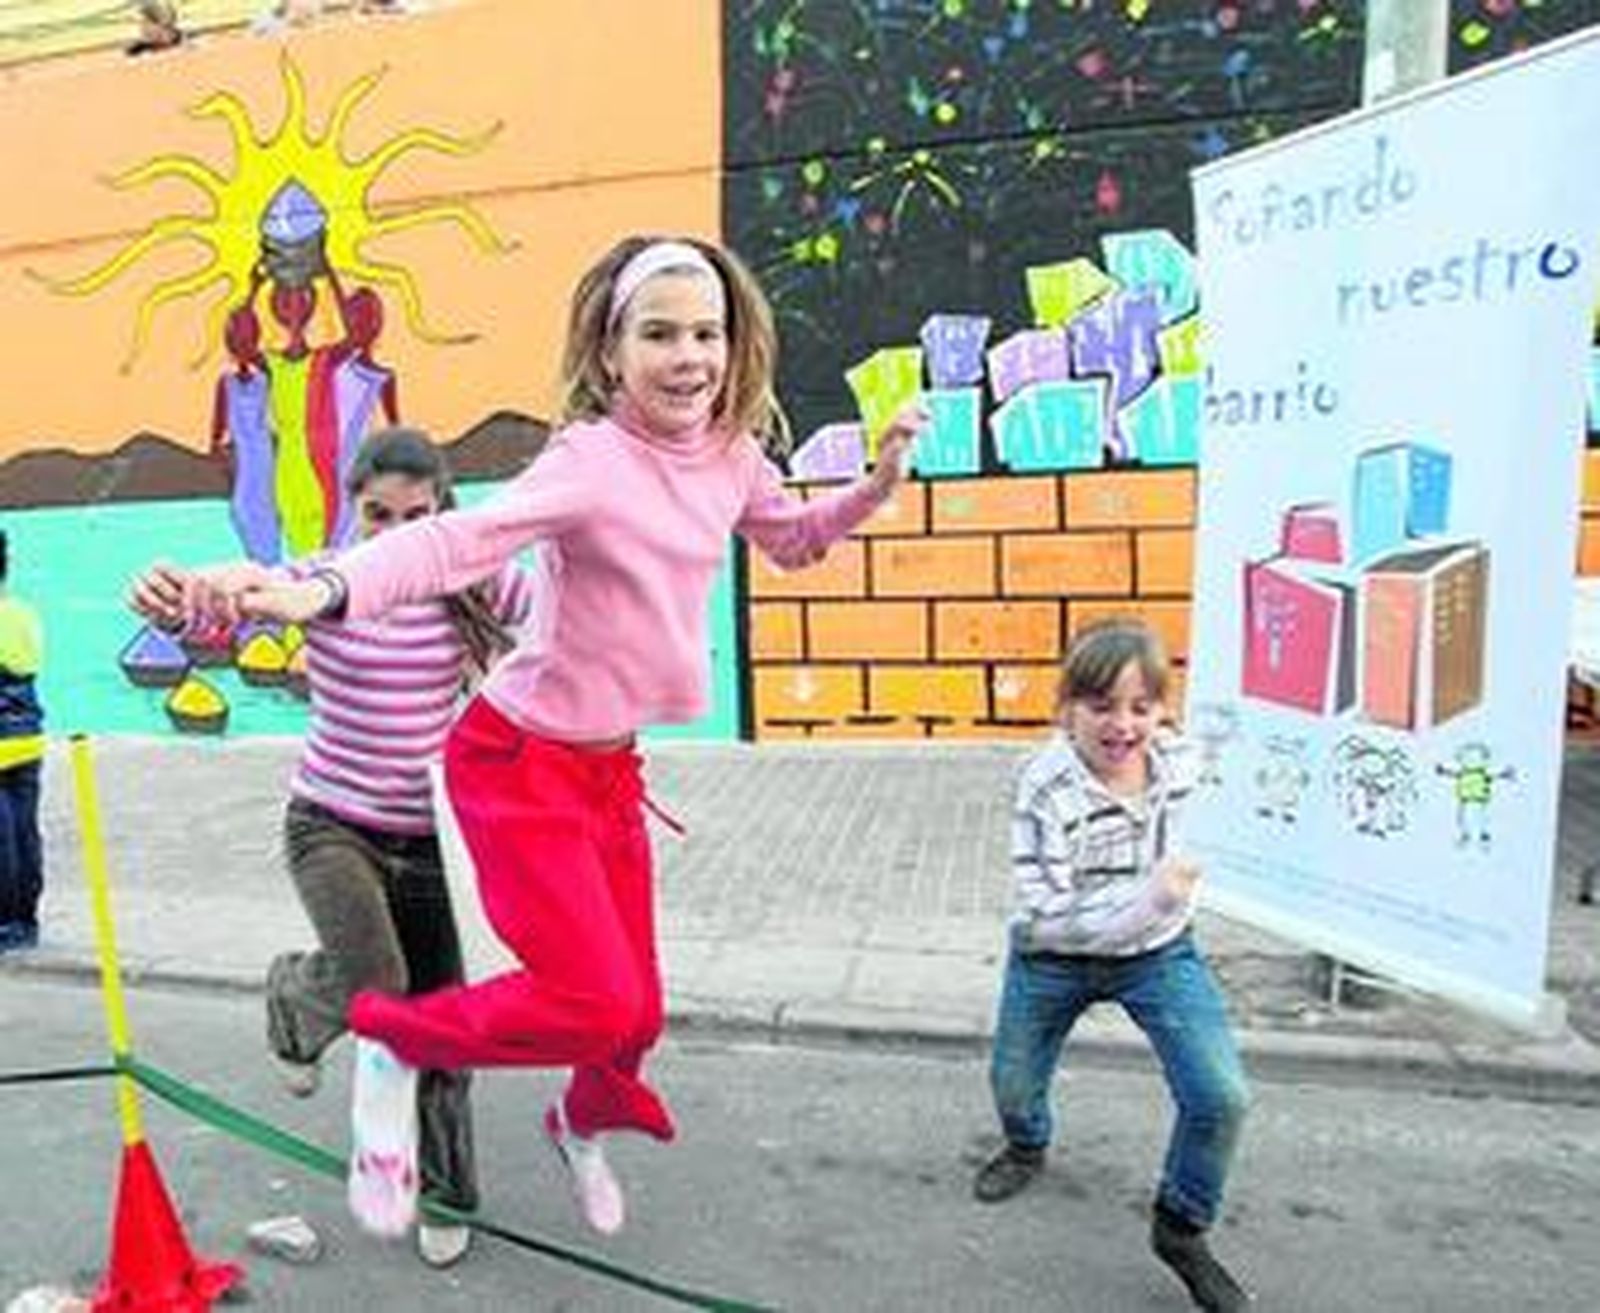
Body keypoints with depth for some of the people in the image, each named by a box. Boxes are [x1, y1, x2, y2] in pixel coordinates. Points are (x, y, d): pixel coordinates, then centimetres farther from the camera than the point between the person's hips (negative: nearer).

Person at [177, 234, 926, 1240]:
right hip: (520, 761, -6)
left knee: (637, 1009, 13)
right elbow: (458, 538, -36)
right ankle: (395, 1045, 15)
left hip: (612, 765, 7)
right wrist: (323, 590, -52)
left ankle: (585, 1125, 49)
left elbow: (794, 538, 18)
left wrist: (876, 486, 3)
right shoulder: (592, 460, -23)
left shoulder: (732, 455, -1)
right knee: (595, 1001, -13)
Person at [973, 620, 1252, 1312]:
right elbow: (1046, 917, -31)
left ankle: (1181, 1229, 18)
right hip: (1054, 961, -2)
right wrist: (1148, 900, -39)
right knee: (1013, 1083, 17)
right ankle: (1026, 1149, 57)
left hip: (1159, 952, 2)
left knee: (1220, 1097, -11)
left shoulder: (1180, 761, -15)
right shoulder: (1045, 790, -31)